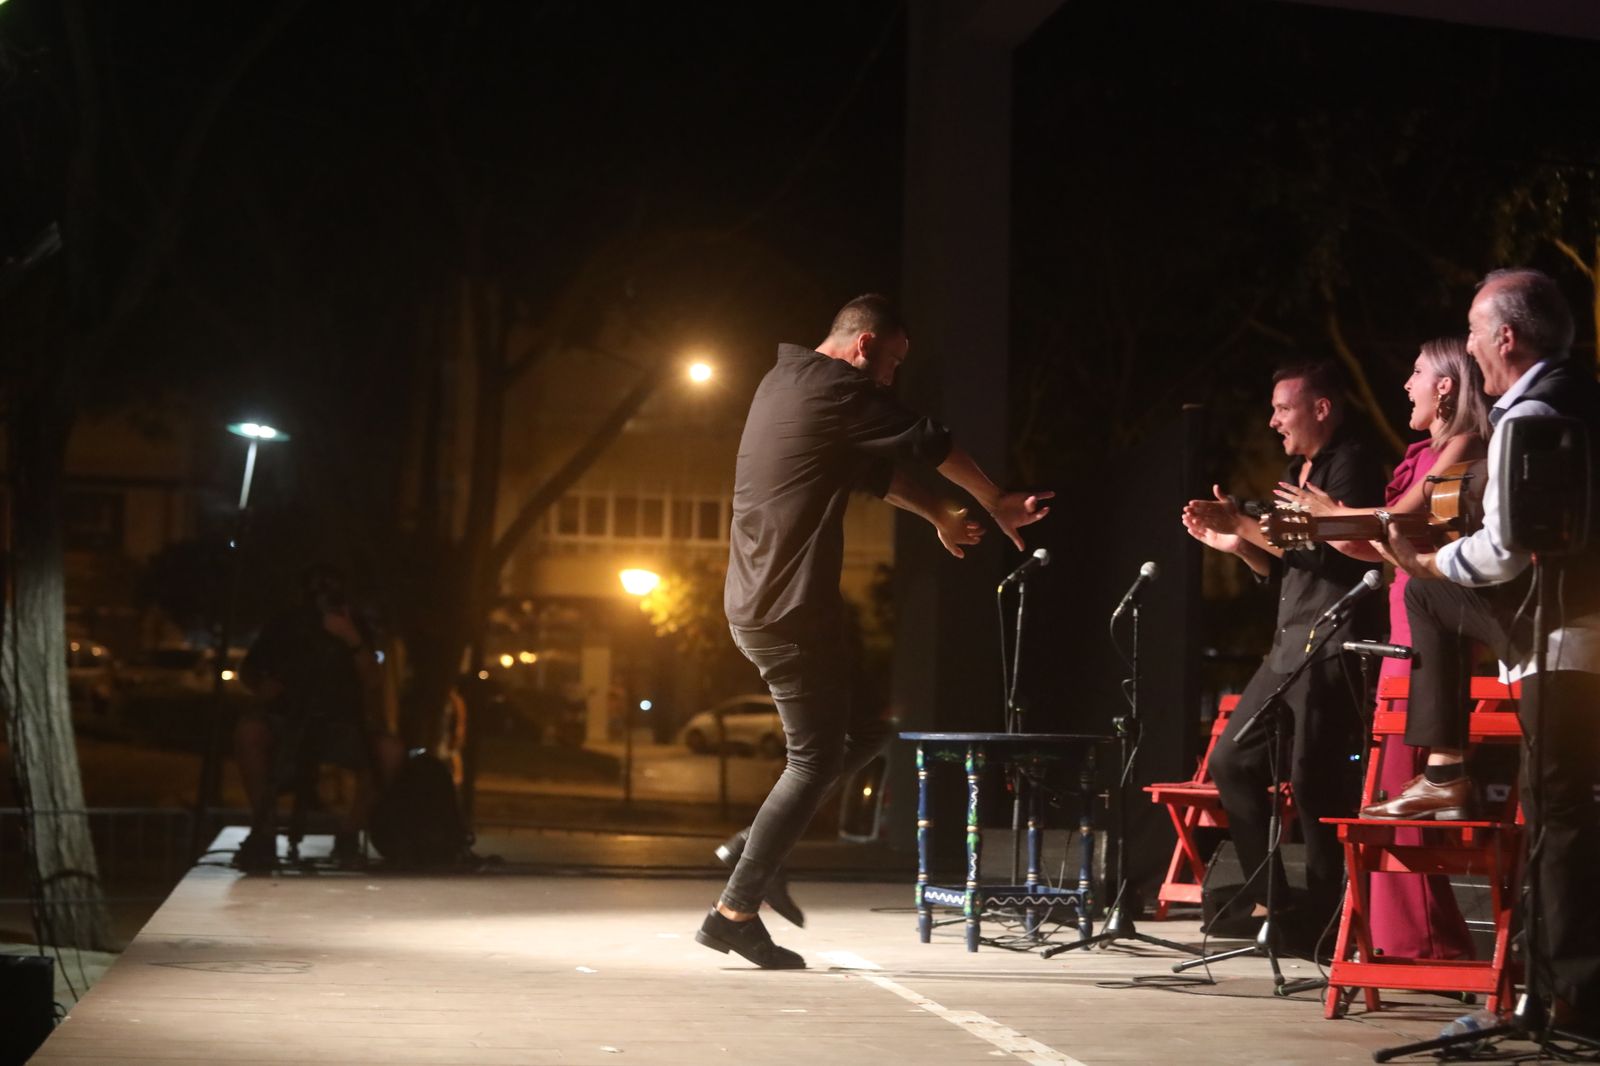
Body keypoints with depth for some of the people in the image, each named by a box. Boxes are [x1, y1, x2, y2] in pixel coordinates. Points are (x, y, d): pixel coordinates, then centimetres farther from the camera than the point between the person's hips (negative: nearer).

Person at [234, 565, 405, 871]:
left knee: (390, 752, -28)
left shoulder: (353, 628, 4)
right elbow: (248, 669, 14)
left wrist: (353, 640, -24)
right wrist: (261, 686, -10)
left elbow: (372, 682, -9)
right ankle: (264, 831, -25)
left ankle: (349, 832, -11)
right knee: (248, 731, -34)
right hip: (286, 719, 0)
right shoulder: (285, 625, 4)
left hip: (341, 724, 1)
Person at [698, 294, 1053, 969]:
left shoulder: (782, 382, 18)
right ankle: (735, 911, 1)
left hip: (756, 605, 10)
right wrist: (995, 503, 9)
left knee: (865, 729, 16)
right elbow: (926, 443, -5)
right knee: (815, 759, -2)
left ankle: (755, 848, 13)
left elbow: (874, 469, 26)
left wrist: (939, 514, 27)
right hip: (791, 613, -10)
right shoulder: (836, 386, -11)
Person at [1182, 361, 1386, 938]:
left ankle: (1323, 913, 0)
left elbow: (1325, 549, -21)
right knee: (1232, 761, 9)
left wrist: (1243, 524, -16)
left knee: (1313, 782, -10)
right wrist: (1234, 543, 8)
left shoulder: (1351, 464, -8)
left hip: (1332, 650, -10)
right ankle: (1270, 900, 15)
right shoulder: (1297, 471, 21)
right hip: (1288, 647, 10)